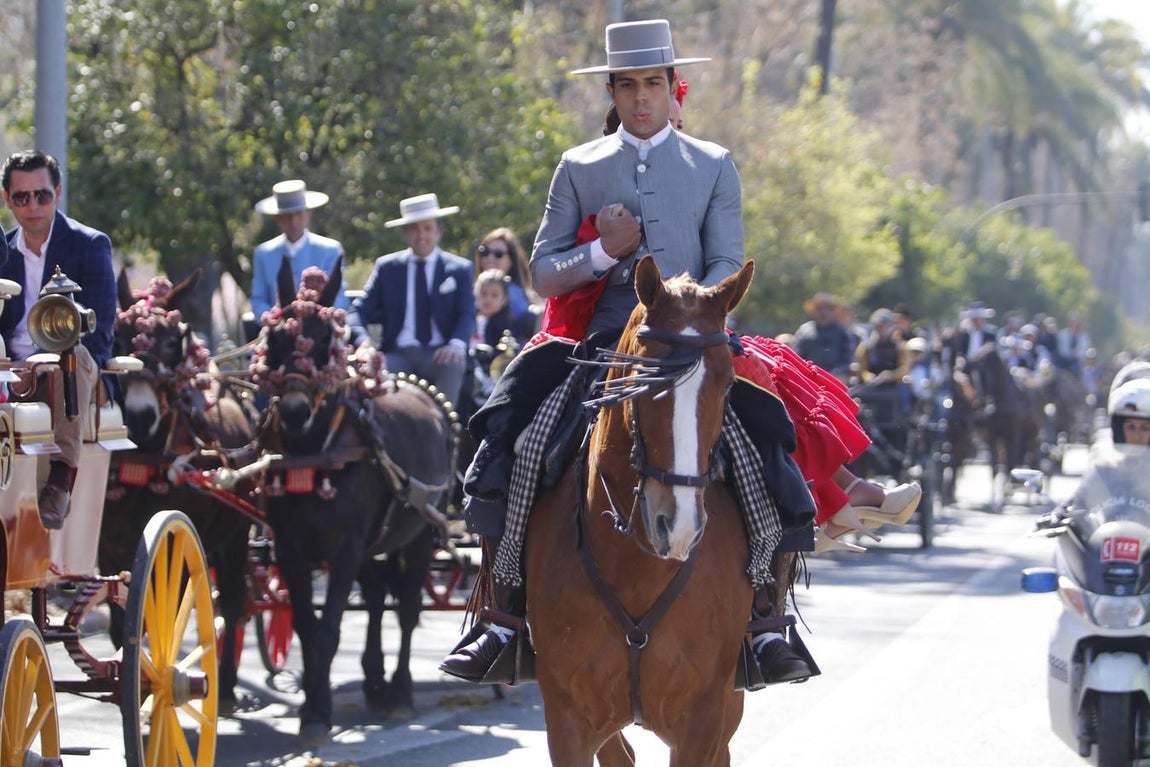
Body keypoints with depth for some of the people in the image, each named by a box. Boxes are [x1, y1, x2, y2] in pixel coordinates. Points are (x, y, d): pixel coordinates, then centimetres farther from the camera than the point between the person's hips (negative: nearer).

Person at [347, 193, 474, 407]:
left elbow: (467, 315, 2)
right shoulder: (387, 267, 14)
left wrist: (457, 344, -22)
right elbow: (360, 309, 9)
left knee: (453, 365, -36)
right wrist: (362, 339, -15)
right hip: (398, 354, 1)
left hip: (440, 354, -1)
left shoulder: (460, 269, 12)